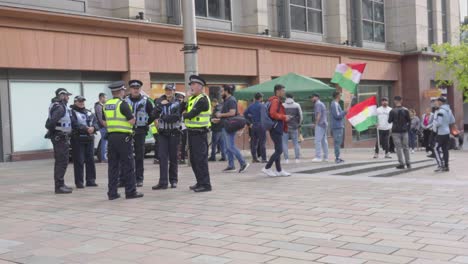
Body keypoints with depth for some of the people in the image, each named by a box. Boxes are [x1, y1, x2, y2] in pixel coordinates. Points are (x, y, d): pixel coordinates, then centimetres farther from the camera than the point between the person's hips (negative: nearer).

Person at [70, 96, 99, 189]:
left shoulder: (89, 112, 18)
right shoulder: (72, 112, -2)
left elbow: (96, 123, 8)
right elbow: (75, 125, -16)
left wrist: (93, 128, -13)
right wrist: (86, 128, -21)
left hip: (89, 139, 6)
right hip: (77, 139, -6)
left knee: (90, 160, 7)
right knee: (79, 161, -5)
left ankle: (90, 180, 15)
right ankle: (79, 182, 1)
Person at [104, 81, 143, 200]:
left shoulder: (106, 105, 10)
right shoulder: (123, 104, -12)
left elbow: (104, 122, 17)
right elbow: (132, 121, -14)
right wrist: (132, 116, 7)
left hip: (111, 136, 7)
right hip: (123, 137, -7)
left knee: (113, 165, 9)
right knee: (128, 165, 0)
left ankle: (112, 192, 11)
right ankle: (131, 191, 3)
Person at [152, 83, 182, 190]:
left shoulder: (177, 103, 2)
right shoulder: (160, 102, 11)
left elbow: (177, 116, -13)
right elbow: (154, 114, -3)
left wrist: (163, 117, -9)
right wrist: (160, 105, -17)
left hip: (174, 133, -2)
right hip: (163, 133, 2)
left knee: (173, 157, 3)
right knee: (162, 157, -5)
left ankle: (173, 180, 15)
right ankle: (163, 182, -7)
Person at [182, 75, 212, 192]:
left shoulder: (202, 100, -14)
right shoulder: (192, 98, 16)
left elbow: (191, 114, -20)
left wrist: (184, 115, -1)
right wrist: (183, 102, -7)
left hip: (199, 133, -10)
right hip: (191, 132, 10)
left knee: (200, 159, -9)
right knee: (193, 159, 14)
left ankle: (205, 184, -5)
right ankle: (200, 182, 24)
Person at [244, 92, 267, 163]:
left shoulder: (251, 106, 9)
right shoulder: (262, 105, -9)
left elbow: (245, 113, 10)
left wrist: (250, 121, 12)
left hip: (253, 125, 6)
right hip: (261, 125, -6)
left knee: (254, 142, 10)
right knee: (262, 142, -2)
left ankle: (254, 158, 11)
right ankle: (263, 158, -3)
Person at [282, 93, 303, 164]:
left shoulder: (282, 106, -2)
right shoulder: (297, 105, 2)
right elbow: (300, 116, 3)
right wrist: (299, 124, 16)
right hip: (294, 127, 1)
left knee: (284, 143, 4)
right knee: (296, 143, 8)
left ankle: (286, 159, -2)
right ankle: (297, 158, 6)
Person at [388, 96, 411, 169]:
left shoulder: (392, 111, -10)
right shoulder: (405, 110, -2)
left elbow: (389, 121, -3)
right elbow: (409, 121, 3)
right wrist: (408, 128, 15)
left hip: (396, 131, -3)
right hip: (404, 131, 3)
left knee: (398, 147, 0)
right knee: (406, 147, 11)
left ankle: (401, 163, -2)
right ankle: (408, 163, 14)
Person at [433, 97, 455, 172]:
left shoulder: (440, 111, -18)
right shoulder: (448, 110, 10)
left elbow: (438, 123, -23)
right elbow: (452, 121, 17)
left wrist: (434, 124, -5)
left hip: (440, 133, -9)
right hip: (447, 132, 9)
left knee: (437, 149, -2)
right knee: (445, 149, 12)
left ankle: (440, 165, -8)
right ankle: (446, 166, 15)